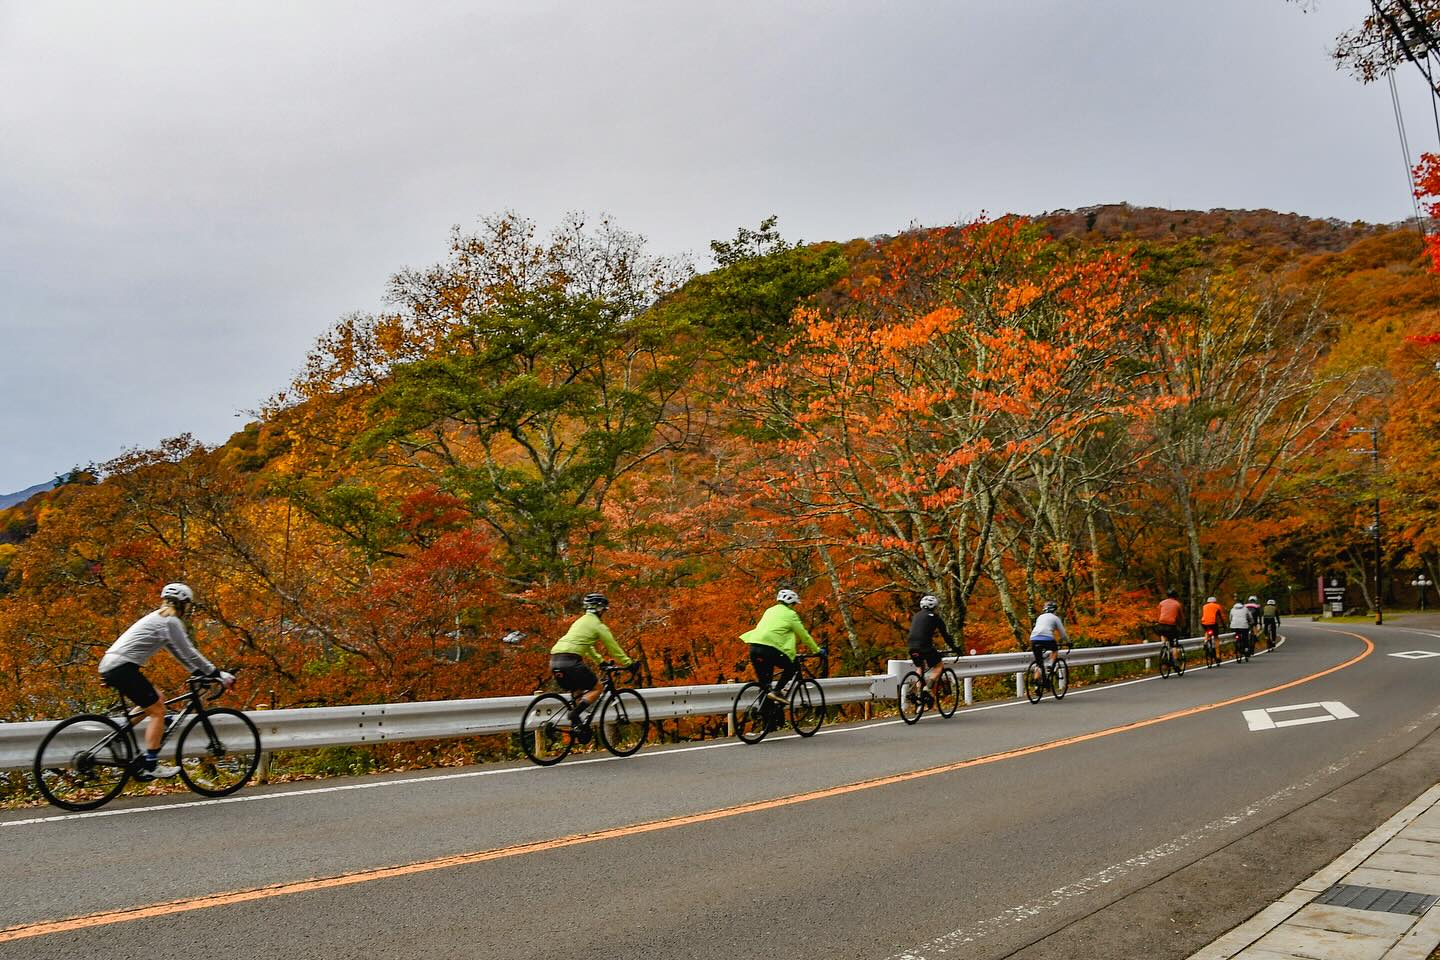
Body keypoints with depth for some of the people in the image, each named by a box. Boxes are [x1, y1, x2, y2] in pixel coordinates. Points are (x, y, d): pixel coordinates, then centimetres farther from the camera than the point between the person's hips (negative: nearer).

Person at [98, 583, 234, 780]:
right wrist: (217, 674, -6)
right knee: (157, 711, -5)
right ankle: (150, 767, -5)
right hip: (123, 666, -10)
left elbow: (181, 653, 23)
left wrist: (203, 673, 20)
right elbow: (188, 653, -10)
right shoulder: (170, 621, -9)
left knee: (156, 703, 17)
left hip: (110, 665, 10)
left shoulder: (158, 618, 21)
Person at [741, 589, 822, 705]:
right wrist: (817, 650, 23)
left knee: (763, 681, 16)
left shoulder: (770, 611, 29)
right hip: (769, 649, -6)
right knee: (792, 667, 14)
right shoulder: (790, 614, 9)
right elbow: (803, 635, 11)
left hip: (754, 647, 6)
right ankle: (776, 691, -2)